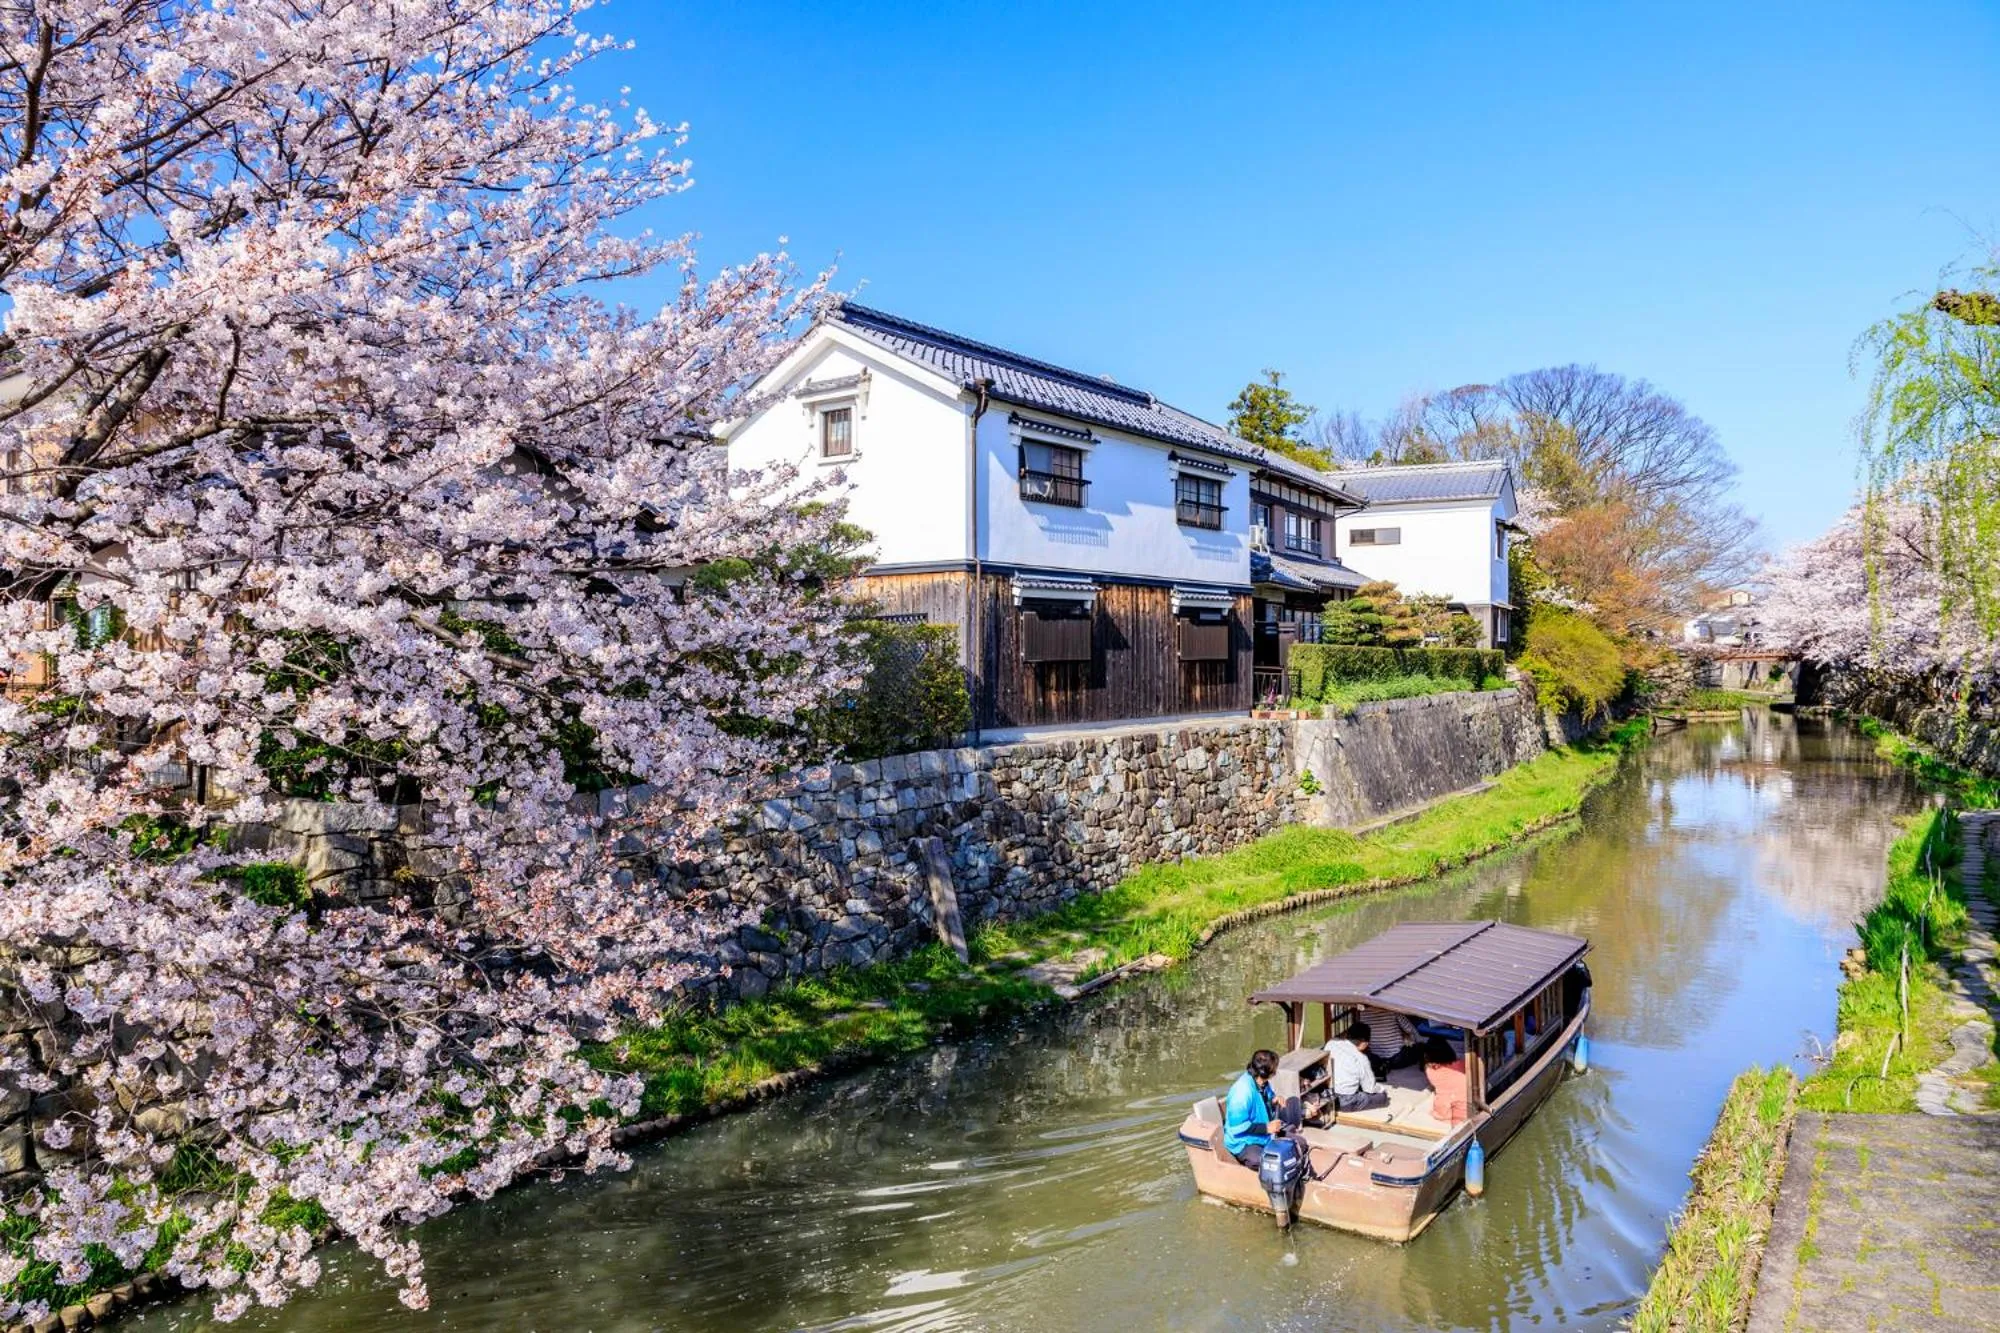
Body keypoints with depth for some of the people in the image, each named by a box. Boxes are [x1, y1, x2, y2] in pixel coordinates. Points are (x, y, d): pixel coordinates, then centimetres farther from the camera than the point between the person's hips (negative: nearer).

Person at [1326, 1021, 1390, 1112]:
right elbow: (1369, 1088, -3)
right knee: (1383, 1097, 10)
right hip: (1346, 1102, -6)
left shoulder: (1330, 1044, 0)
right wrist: (1381, 1090, 20)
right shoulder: (1361, 1059, -12)